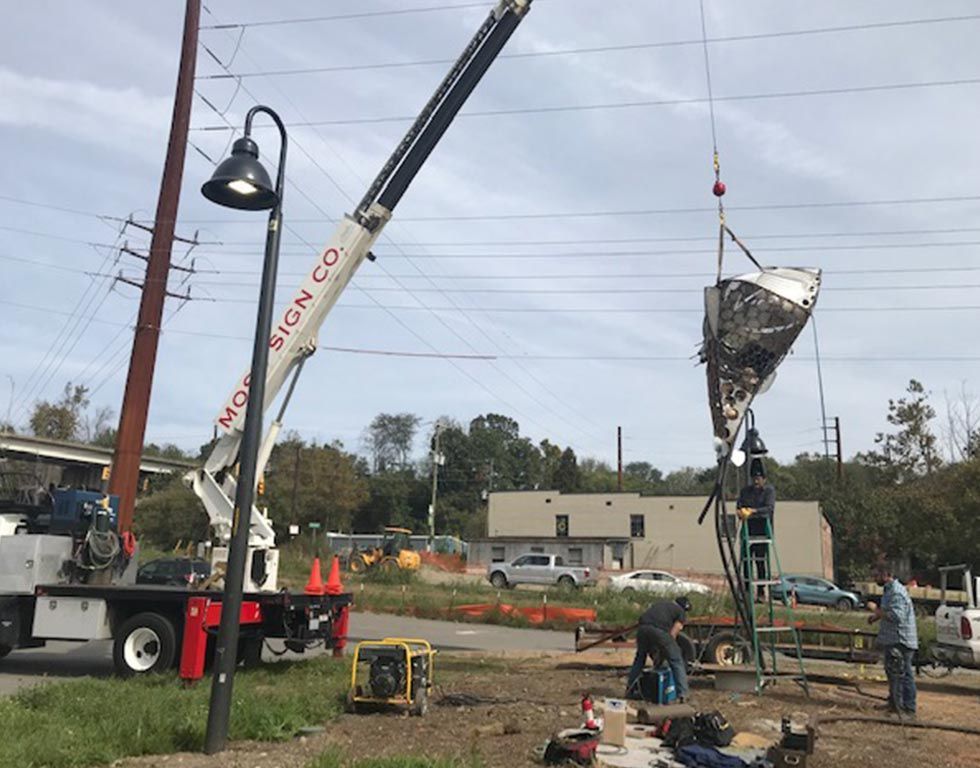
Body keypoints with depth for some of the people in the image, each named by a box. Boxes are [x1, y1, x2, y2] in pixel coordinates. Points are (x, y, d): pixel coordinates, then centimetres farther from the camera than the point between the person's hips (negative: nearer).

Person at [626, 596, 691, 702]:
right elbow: (672, 634, 12)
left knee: (640, 657, 26)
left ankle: (631, 690, 30)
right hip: (659, 630, -5)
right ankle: (682, 694, 9)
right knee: (676, 661, 13)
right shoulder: (681, 613, 22)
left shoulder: (660, 603, 36)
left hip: (643, 627, 5)